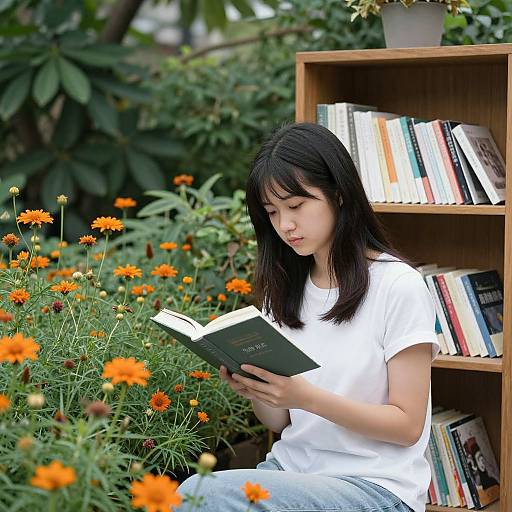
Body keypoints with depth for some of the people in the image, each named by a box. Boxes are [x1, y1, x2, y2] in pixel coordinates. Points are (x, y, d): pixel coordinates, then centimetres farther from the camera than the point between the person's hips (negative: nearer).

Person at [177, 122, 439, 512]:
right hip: (291, 468, 5)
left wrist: (308, 397, -23)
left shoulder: (398, 286, -9)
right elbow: (281, 420, 13)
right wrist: (255, 391, -10)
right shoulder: (285, 288, 10)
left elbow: (408, 425, -10)